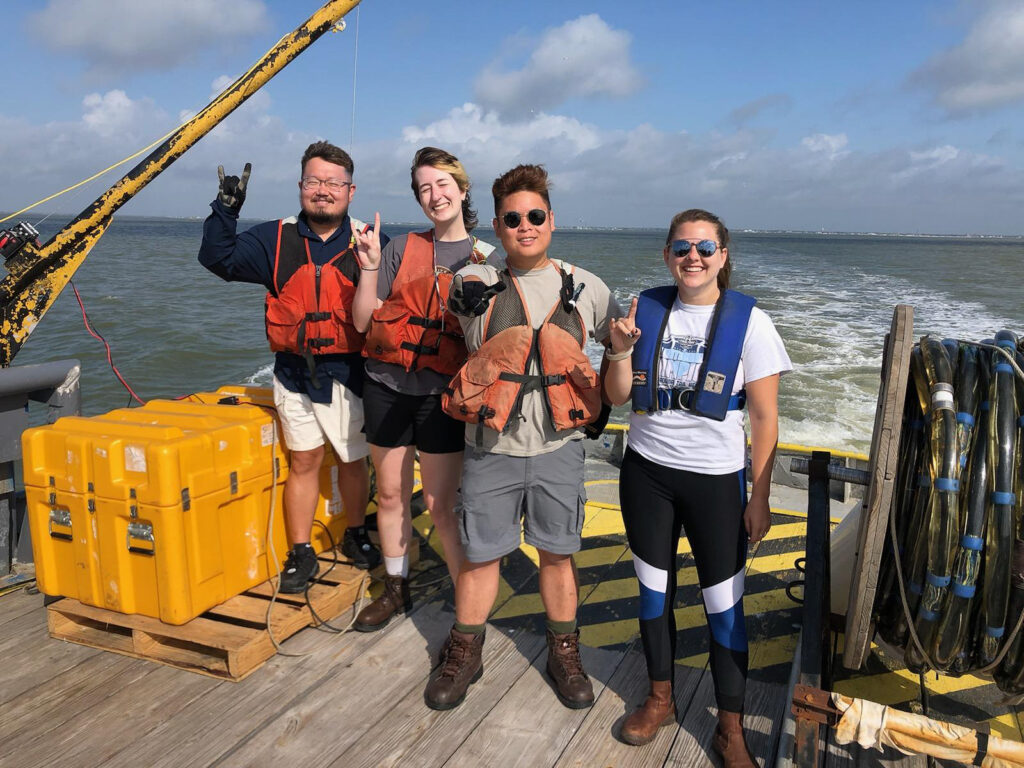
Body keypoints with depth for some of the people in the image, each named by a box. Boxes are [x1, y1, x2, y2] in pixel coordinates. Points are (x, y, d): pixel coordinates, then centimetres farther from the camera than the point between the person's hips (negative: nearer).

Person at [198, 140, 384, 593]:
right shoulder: (276, 240, 3)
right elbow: (219, 259, 0)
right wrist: (226, 211, -12)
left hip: (349, 372, -1)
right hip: (294, 372, 1)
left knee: (354, 460, 13)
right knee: (303, 461, 9)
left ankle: (356, 536, 35)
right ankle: (300, 554, 21)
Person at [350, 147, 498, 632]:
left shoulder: (485, 258, 3)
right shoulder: (402, 248, 5)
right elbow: (363, 321, 3)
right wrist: (369, 268, -8)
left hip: (442, 393, -2)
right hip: (387, 386, 3)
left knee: (440, 504, -2)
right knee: (391, 494, 12)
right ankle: (396, 590, 32)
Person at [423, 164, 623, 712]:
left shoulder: (586, 288, 4)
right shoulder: (473, 286, -1)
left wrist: (596, 399, 2)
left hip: (558, 447, 1)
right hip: (491, 447, -1)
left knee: (557, 554, 13)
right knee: (479, 555, 9)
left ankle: (564, 655, 33)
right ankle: (464, 655, 31)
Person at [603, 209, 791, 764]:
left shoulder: (748, 321, -8)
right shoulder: (646, 309, 0)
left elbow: (765, 418, -6)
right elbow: (618, 397, 3)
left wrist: (759, 498, -7)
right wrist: (621, 352, -15)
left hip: (716, 479, -3)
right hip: (646, 472, 3)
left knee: (725, 604, 3)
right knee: (653, 590, 15)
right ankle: (660, 699, 36)